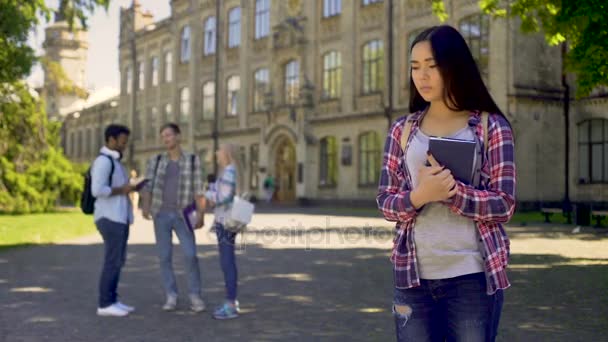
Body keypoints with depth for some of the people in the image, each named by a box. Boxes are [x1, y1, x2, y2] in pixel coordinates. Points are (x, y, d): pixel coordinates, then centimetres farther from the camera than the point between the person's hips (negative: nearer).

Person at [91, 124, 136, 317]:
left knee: (117, 261, 11)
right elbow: (97, 190, -24)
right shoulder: (103, 161, -14)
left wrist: (131, 187, 8)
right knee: (113, 261, -7)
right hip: (110, 219, -10)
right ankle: (105, 304, -1)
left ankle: (112, 301, 15)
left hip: (119, 218, 10)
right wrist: (122, 190, -14)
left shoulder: (114, 161, 19)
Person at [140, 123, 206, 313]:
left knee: (190, 255, -11)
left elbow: (198, 189, -1)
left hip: (182, 216, -1)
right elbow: (147, 187, -1)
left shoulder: (193, 160, 2)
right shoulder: (155, 161, 5)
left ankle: (195, 296, 2)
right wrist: (145, 206, -20)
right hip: (161, 215, 2)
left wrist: (201, 215, -11)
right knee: (165, 257, 0)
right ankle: (171, 297, 10)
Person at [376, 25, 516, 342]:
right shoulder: (402, 130, 7)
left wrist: (449, 190, -20)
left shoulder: (491, 127, -1)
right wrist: (420, 196, -17)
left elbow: (504, 205, -6)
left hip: (473, 277, -2)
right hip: (413, 276, 3)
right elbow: (385, 202, 4)